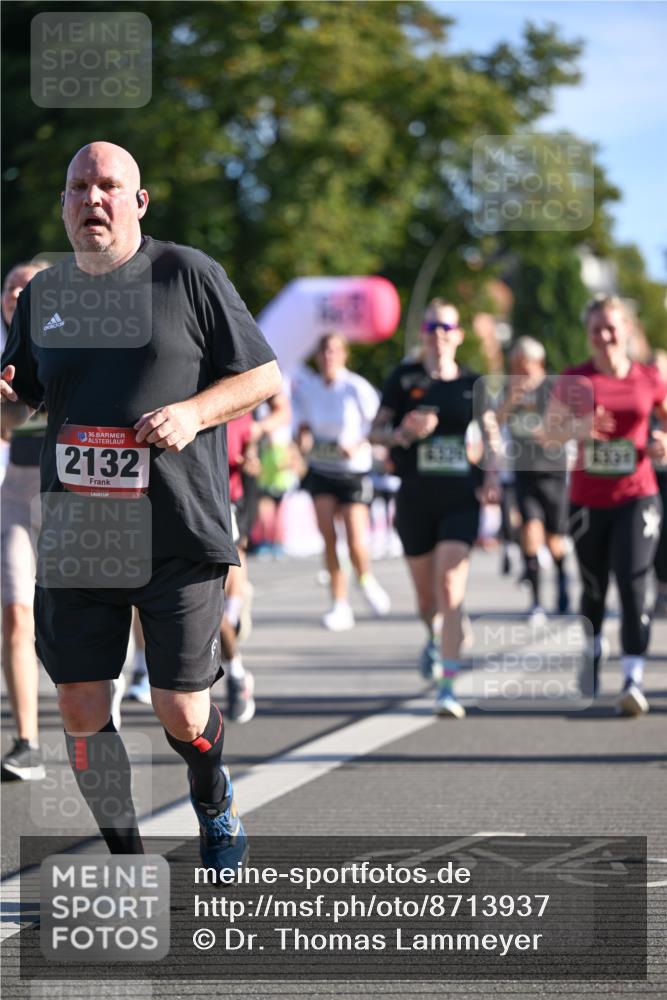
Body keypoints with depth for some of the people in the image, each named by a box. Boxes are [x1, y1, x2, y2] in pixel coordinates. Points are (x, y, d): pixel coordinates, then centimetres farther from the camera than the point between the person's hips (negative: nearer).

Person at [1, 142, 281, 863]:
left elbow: (264, 376, 2)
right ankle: (125, 860, 19)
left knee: (180, 714, 0)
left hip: (178, 535, -4)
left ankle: (216, 806, 33)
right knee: (80, 710, 1)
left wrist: (192, 411, -14)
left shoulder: (187, 275, -1)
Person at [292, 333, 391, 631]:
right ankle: (340, 605, -1)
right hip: (320, 469, 3)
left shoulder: (357, 388, -12)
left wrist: (358, 446, -23)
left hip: (353, 470, -3)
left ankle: (365, 579, 26)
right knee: (328, 537, -9)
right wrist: (303, 437, -7)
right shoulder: (305, 386, -1)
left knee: (356, 544, -9)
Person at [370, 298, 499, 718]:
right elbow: (375, 431, 4)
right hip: (415, 497, 1)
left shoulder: (474, 383, 4)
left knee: (451, 588, -16)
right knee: (427, 593, 11)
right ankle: (435, 639, 48)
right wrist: (402, 434, -17)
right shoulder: (405, 378, 2)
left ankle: (449, 687, -17)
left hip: (461, 498, -1)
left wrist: (491, 478, 0)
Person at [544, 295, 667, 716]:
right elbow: (548, 433, -4)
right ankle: (592, 654, 39)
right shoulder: (574, 380, -1)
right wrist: (577, 428, -24)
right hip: (588, 502, 1)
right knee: (594, 587, 14)